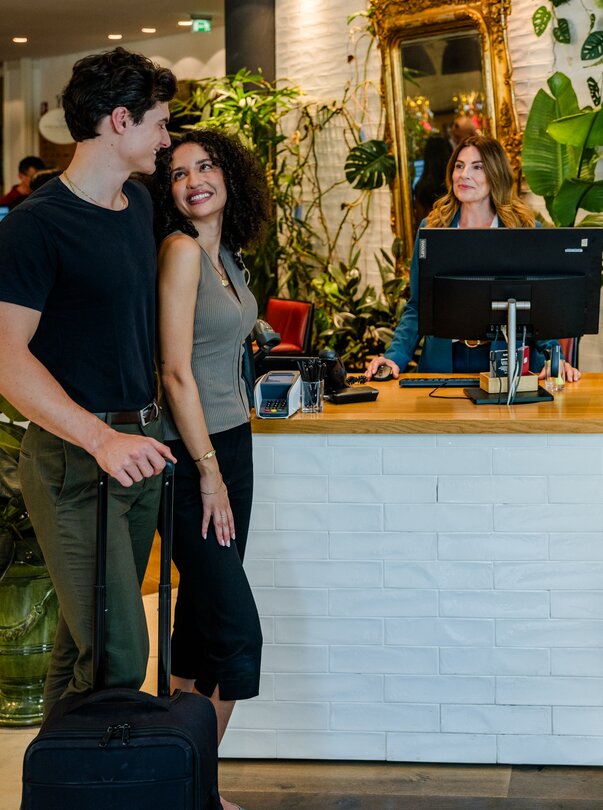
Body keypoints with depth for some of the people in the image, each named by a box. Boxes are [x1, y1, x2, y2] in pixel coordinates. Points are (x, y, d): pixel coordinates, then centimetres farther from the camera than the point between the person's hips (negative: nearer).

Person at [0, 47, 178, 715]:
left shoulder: (139, 204, 12)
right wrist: (102, 440, -29)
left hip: (138, 447, 8)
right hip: (73, 460, -8)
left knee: (84, 639, 16)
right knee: (118, 659, -11)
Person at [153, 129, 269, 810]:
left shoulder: (225, 254, 12)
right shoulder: (181, 250, -14)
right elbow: (176, 371, -17)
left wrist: (228, 464, 12)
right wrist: (209, 473, -16)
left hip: (231, 441, 9)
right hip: (190, 453, -9)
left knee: (201, 621, 12)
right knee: (237, 631, -8)